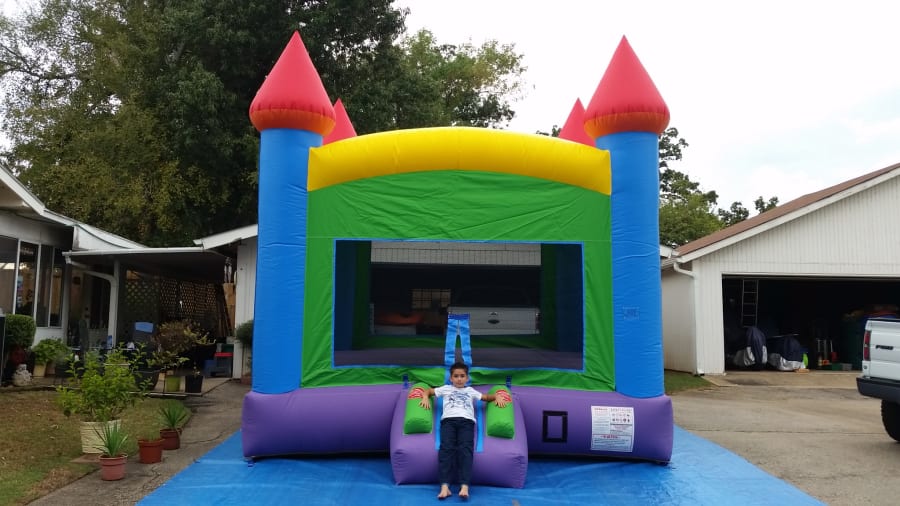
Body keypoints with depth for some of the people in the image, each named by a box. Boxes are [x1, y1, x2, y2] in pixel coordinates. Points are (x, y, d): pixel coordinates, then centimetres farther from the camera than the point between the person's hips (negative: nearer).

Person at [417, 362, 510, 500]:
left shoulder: (470, 391, 37)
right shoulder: (446, 389, 34)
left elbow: (487, 397, 37)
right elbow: (428, 390, 32)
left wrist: (498, 396, 15)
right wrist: (425, 397, 9)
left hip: (466, 421, 0)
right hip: (448, 420, 0)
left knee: (465, 449, -27)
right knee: (446, 447, -28)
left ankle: (464, 486, -41)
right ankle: (444, 486, -39)